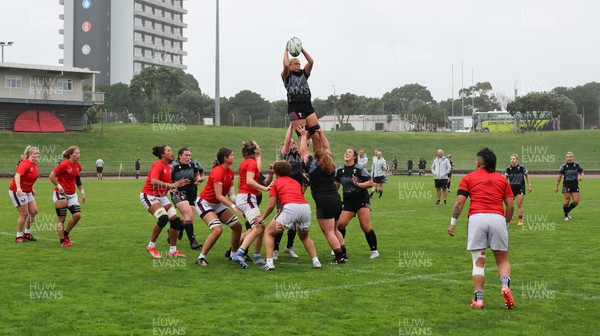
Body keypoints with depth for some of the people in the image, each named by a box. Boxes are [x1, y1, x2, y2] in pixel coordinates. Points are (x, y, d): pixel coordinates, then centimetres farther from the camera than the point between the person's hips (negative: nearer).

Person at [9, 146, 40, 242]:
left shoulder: (35, 164, 6)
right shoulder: (25, 164, -21)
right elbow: (17, 175, -36)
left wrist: (31, 188, 19)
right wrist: (18, 188, -49)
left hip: (27, 191, 9)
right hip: (17, 191, -9)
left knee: (34, 211, 7)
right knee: (24, 214, -7)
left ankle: (27, 233, 22)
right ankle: (19, 236, 7)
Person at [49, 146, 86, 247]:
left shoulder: (78, 166, 4)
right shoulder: (64, 165, -17)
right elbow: (51, 176, -13)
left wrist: (82, 193, 14)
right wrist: (59, 186, -13)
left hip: (72, 194, 6)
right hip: (61, 193, -6)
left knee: (77, 215, -6)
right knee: (61, 218, -2)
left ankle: (65, 234, 15)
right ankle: (62, 241, 8)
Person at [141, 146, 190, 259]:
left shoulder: (169, 167, 8)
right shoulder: (158, 165, -17)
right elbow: (153, 181, -34)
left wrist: (179, 184, -2)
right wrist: (171, 185, -42)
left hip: (161, 196, 9)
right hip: (149, 196, -9)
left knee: (175, 220, 0)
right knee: (163, 217, -28)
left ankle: (173, 250, 11)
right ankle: (151, 246, -10)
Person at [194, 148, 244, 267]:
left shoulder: (230, 172, 2)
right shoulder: (217, 172, -24)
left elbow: (231, 194, 1)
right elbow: (218, 195, -27)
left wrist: (238, 204, -14)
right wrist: (233, 206, -33)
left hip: (218, 204, 9)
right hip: (205, 203, -9)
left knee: (237, 226, 6)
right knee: (217, 229, -26)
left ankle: (233, 254, 23)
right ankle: (201, 258, -16)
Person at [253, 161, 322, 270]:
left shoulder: (276, 183, 17)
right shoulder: (296, 182, 30)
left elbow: (271, 205, 11)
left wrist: (262, 217, 27)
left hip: (290, 207, -5)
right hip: (305, 207, 5)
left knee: (269, 233, 11)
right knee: (304, 236, 30)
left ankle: (269, 263, -2)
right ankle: (316, 261, 18)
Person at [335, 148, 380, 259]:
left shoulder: (360, 169, -8)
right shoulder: (340, 170, 5)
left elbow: (370, 183, -10)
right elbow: (336, 185, 16)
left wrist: (358, 184, -23)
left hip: (361, 200, -4)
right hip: (347, 201, 4)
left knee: (365, 227, -10)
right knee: (340, 224, -8)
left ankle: (374, 250, 3)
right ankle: (339, 249, 10)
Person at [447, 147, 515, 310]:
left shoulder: (469, 178, 13)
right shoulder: (502, 179, 18)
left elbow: (459, 202, 3)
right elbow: (510, 206, 12)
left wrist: (453, 223, 9)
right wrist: (506, 224, 24)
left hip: (477, 217, -1)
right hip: (498, 218, 1)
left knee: (478, 262, 6)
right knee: (503, 260, 12)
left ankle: (478, 299, 1)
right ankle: (505, 285, -14)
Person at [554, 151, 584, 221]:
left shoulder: (577, 165, 1)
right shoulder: (563, 166, -4)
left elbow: (582, 172, 13)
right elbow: (559, 176, 0)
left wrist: (581, 177, -11)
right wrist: (556, 186, -1)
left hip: (575, 186, 3)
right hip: (566, 186, -3)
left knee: (576, 201, -3)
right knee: (567, 201, -7)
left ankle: (568, 211, 24)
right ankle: (566, 215, 10)